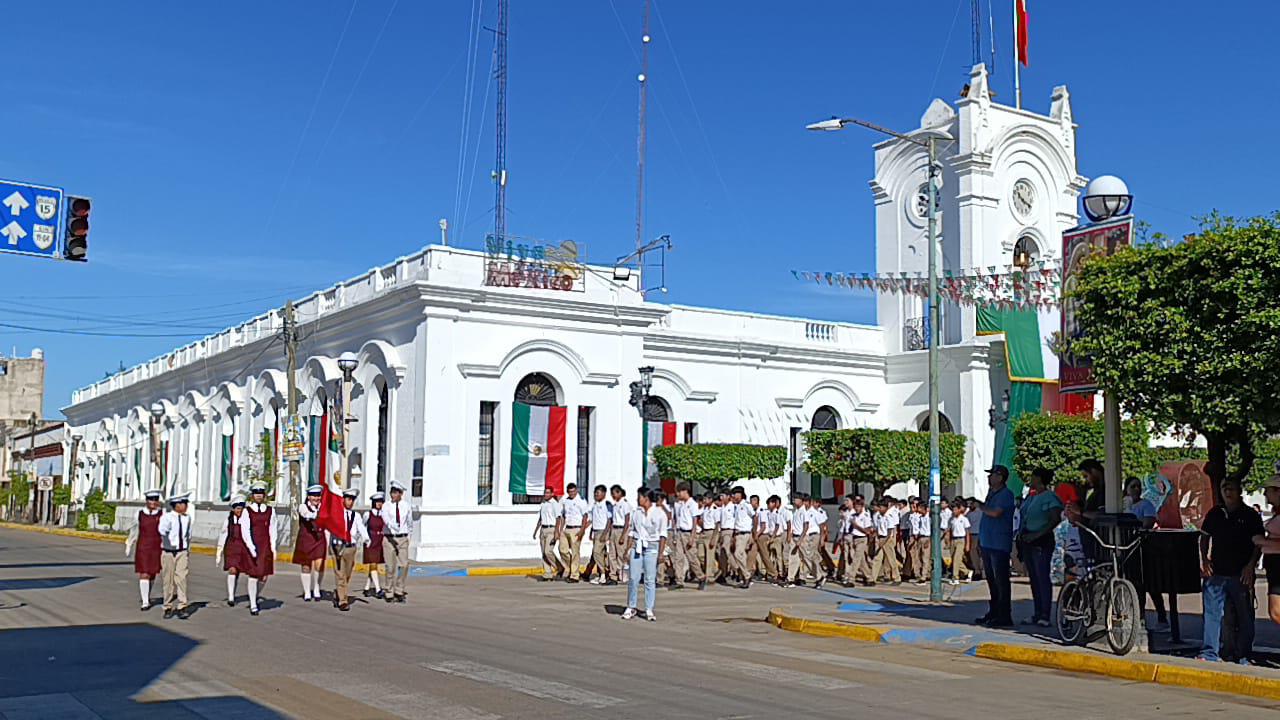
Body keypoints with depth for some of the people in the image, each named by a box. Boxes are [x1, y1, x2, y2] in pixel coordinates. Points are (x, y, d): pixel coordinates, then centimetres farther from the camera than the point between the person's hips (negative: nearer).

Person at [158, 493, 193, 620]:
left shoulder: (187, 518, 6)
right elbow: (161, 530, -21)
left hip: (182, 552, 2)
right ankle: (168, 608, 18)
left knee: (181, 578, -8)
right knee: (169, 580, 6)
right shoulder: (166, 517, -6)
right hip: (168, 552, -2)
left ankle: (181, 607, -6)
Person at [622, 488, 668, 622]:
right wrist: (628, 549, 8)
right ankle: (631, 608, 10)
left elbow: (663, 535, -2)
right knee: (633, 578, 0)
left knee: (650, 579, -3)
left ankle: (649, 610, 3)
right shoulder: (636, 513, 9)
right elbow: (632, 532, 14)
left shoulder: (660, 514, -2)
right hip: (636, 547, 3)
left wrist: (661, 553, -8)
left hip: (652, 547, -3)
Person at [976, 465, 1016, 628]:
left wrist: (982, 508, -7)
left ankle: (1004, 616, -4)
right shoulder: (991, 493, 18)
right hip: (987, 542, 10)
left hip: (999, 544, -10)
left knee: (1001, 580, -7)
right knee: (991, 579, 15)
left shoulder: (1006, 494, -12)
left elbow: (995, 512, -23)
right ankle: (993, 613, 23)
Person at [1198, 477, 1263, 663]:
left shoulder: (1250, 515, 0)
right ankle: (1209, 653, 5)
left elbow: (1259, 543, -2)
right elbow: (1204, 537, 16)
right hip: (1216, 572, 3)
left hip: (1241, 574, -2)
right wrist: (1204, 560, 3)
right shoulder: (1214, 514, 10)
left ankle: (1243, 656, 16)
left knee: (1244, 616, 6)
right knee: (1212, 613, 1)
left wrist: (1250, 566, -12)